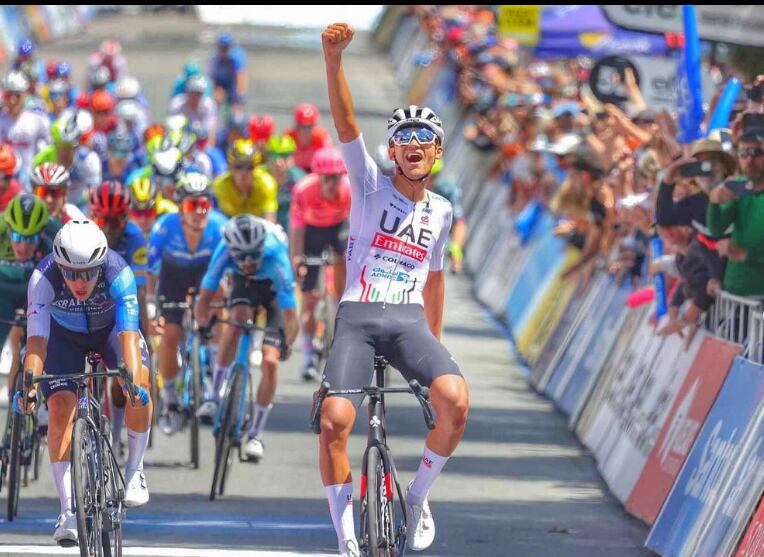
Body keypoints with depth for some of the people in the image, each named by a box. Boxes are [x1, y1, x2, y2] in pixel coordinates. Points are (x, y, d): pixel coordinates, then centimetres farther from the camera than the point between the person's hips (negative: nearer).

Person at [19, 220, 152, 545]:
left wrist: (133, 380, -58)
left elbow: (128, 333, -44)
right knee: (60, 409, -19)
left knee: (139, 384, -26)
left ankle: (135, 470, -4)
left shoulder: (118, 273, -36)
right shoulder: (43, 278, -35)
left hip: (110, 327, 0)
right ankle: (68, 510, -14)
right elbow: (37, 337, -41)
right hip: (64, 334, 0)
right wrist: (29, 383, -56)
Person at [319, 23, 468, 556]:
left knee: (456, 399, -27)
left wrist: (435, 341, 31)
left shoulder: (441, 211, 15)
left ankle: (419, 495, -2)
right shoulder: (371, 185, 4)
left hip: (409, 320, 2)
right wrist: (334, 57, -25)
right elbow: (346, 121, -11)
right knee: (335, 418, -24)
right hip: (357, 317, -2)